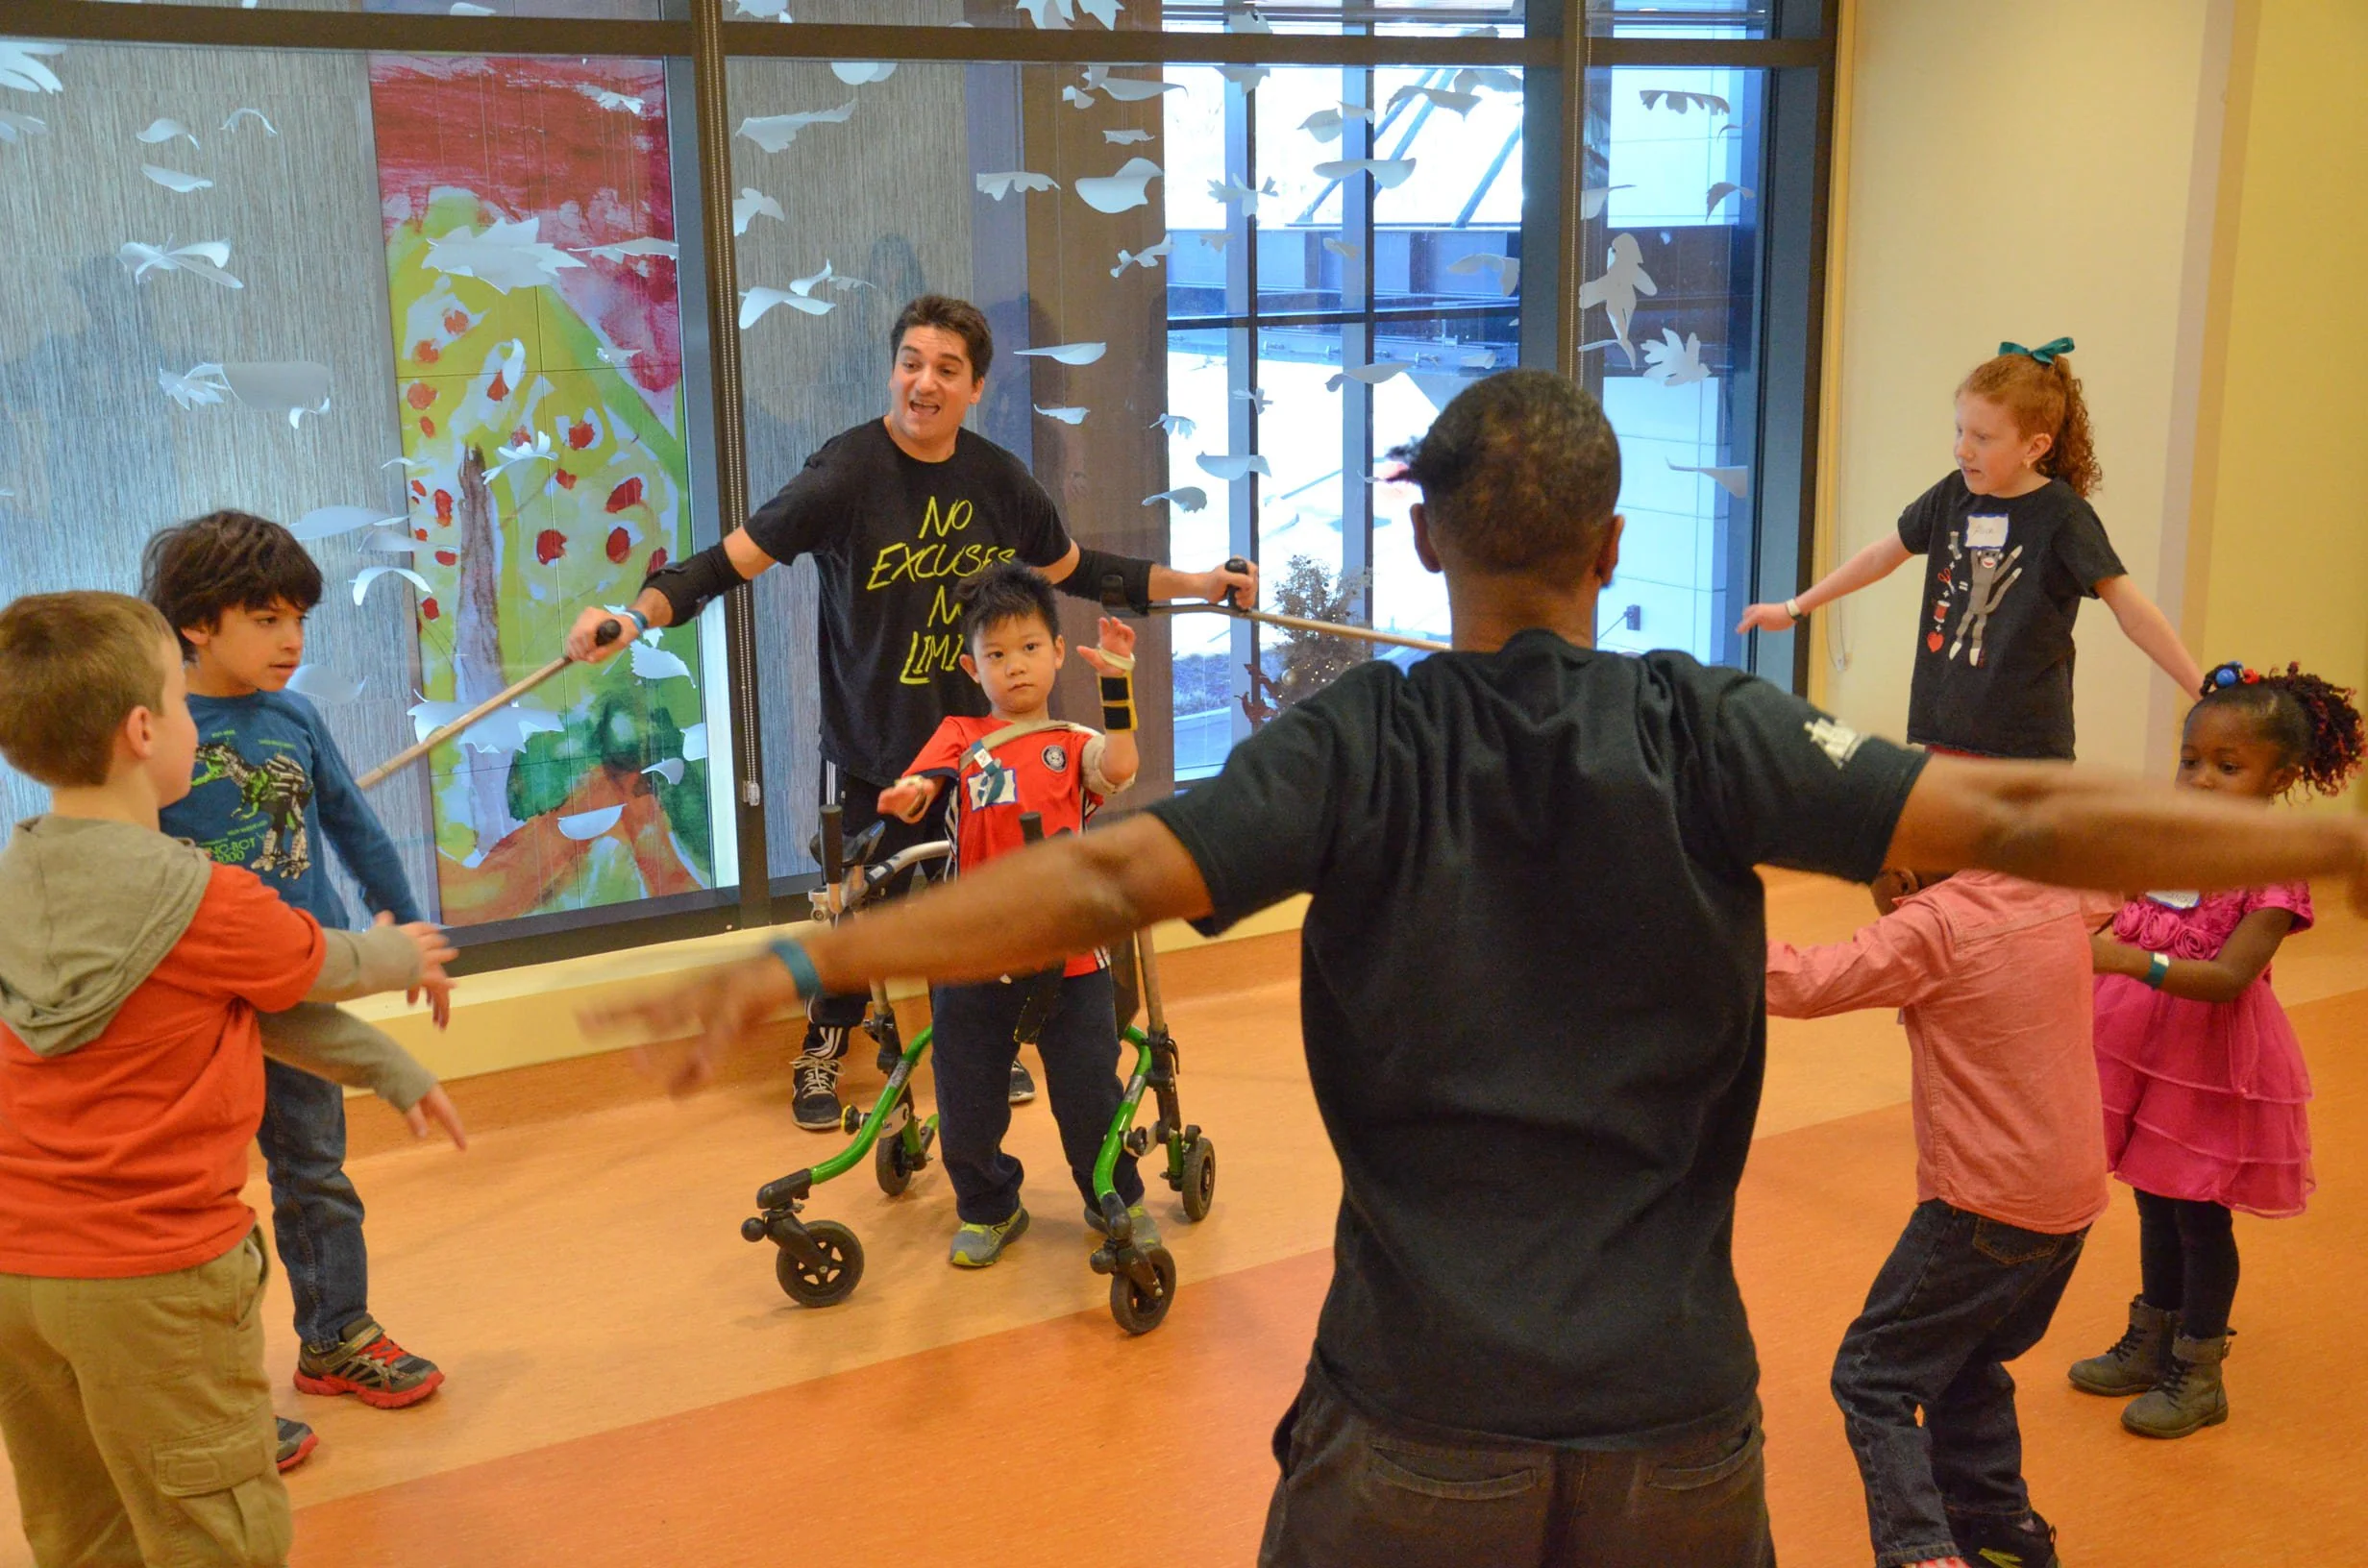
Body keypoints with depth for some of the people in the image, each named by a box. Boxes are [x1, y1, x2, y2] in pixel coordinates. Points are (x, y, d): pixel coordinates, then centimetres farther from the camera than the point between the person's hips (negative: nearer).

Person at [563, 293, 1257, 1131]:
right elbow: (729, 560, -18)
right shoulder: (846, 473, -16)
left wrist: (1195, 584, 14)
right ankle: (821, 1055, 29)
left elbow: (1075, 569, 15)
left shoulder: (1001, 481, -1)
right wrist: (636, 617, -33)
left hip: (975, 740, 4)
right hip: (871, 748, -4)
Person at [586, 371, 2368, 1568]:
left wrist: (803, 963, -20)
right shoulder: (1711, 733, -7)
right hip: (1676, 1420, 1)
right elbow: (2022, 822, -9)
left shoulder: (1360, 747, -9)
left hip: (1418, 1425, -1)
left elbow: (1104, 879, -19)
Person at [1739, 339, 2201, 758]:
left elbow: (2132, 611, -13)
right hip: (1944, 732, 6)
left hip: (2025, 744, -5)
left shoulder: (2062, 516, -11)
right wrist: (1793, 609, 25)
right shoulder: (1952, 496, 5)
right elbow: (1881, 556, 19)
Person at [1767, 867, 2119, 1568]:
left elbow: (1801, 985, -24)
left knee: (1873, 1378, 1)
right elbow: (2105, 891, 27)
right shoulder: (2054, 893, 2)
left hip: (1986, 1207, -8)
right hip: (2072, 1198, 8)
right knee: (1967, 1365, 24)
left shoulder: (1935, 926, -19)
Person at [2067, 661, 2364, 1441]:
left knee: (2200, 1214, 5)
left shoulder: (2273, 870, -16)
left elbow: (2228, 978, -26)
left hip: (2213, 1059, -6)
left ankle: (2198, 1375, 21)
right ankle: (2150, 1343, 35)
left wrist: (2135, 962, -37)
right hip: (2145, 1046, 6)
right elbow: (2119, 921, 11)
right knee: (2154, 1201, 18)